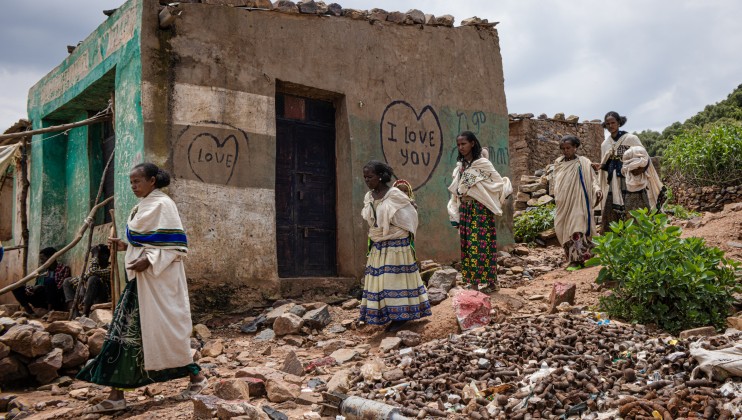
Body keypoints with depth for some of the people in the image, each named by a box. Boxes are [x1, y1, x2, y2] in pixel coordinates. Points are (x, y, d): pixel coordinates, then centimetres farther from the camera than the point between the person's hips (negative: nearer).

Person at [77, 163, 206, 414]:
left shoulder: (163, 204, -11)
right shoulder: (143, 207, 15)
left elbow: (175, 244, -16)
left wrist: (149, 261, -24)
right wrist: (126, 246, 6)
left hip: (159, 278, -9)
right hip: (142, 277, 9)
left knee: (163, 330, -4)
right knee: (126, 329, 4)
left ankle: (196, 377, 15)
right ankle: (116, 396, 7)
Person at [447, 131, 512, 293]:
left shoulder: (483, 163, -7)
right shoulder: (460, 166, 11)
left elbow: (499, 183, 1)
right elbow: (456, 192, 12)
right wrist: (455, 215, 11)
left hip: (480, 209, -6)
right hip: (465, 209, 6)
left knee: (481, 244, -6)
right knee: (467, 245, 7)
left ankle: (485, 282, 0)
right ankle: (473, 280, 15)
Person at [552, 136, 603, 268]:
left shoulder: (583, 163, 0)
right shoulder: (558, 164, 11)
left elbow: (592, 179, -2)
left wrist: (597, 190, -19)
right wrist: (557, 199, 12)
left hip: (578, 201, -4)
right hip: (563, 203, 4)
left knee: (577, 227, -12)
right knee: (563, 228, 1)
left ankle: (577, 258, -13)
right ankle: (572, 256, 9)